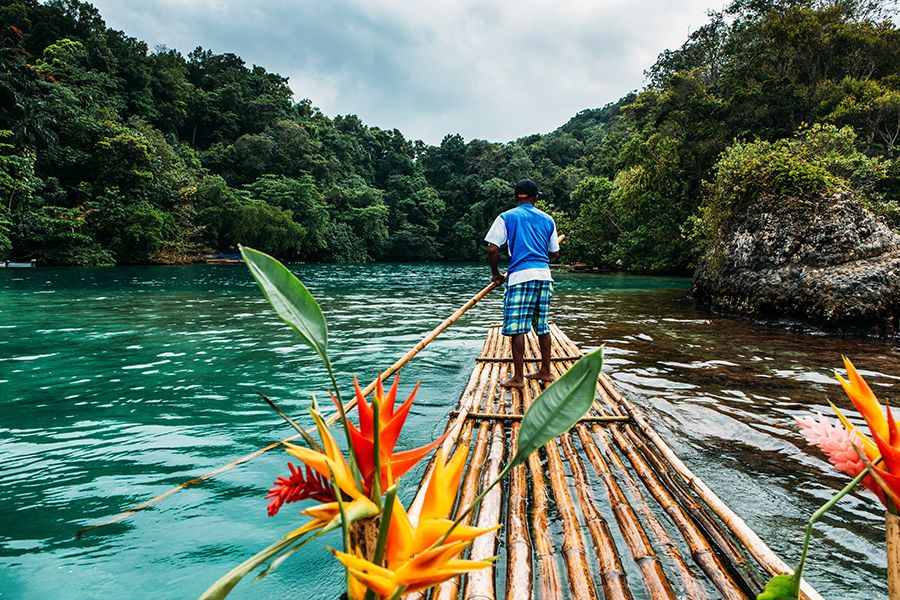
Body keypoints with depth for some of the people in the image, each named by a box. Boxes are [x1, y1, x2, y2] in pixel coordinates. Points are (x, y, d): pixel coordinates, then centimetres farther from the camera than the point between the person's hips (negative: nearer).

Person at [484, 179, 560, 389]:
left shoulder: (506, 217, 3)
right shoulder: (547, 219, 14)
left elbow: (492, 249, -5)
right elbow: (554, 253, 17)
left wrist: (495, 273, 8)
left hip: (520, 276, -5)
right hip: (544, 276, 5)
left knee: (517, 328, -3)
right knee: (542, 326, 14)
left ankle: (518, 377, -2)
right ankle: (545, 371, 21)